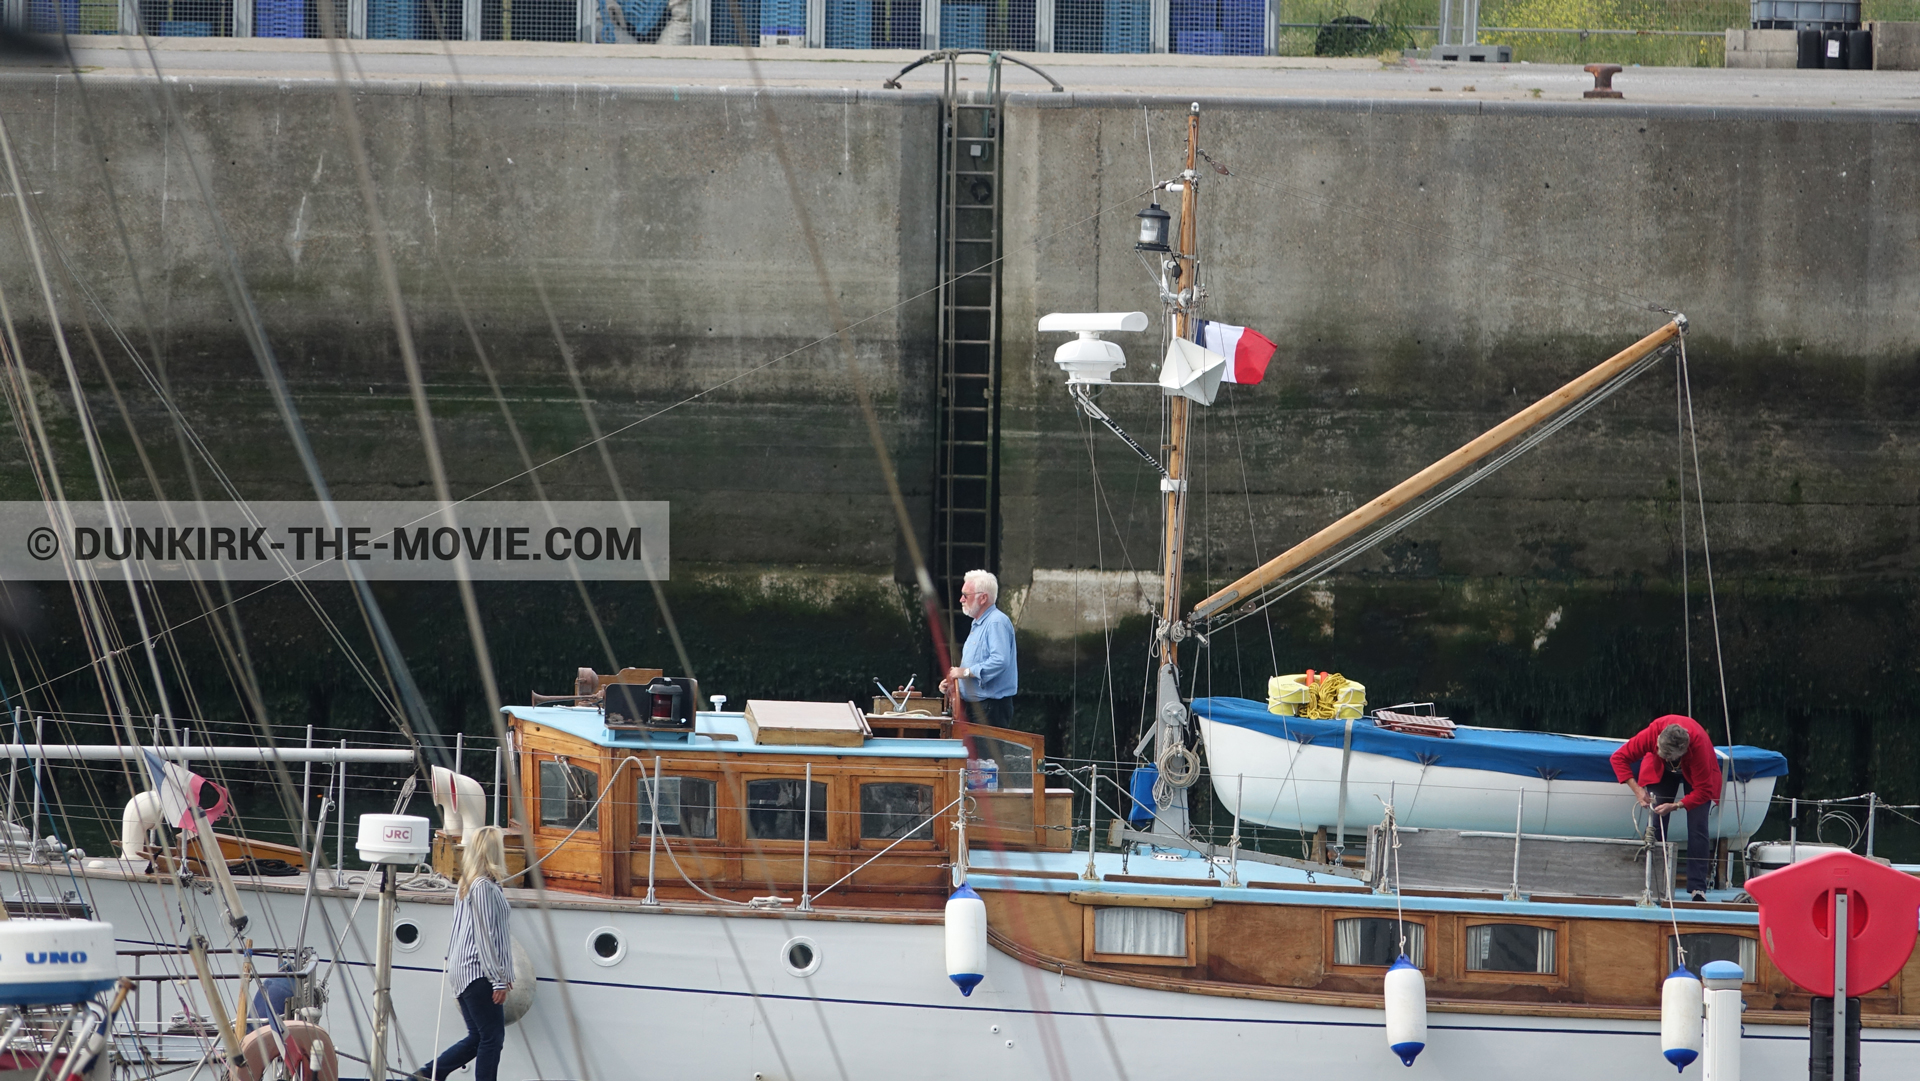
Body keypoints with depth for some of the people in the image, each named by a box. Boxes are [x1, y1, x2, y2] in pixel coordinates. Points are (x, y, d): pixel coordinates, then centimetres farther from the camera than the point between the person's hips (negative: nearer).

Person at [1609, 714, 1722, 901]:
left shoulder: (1699, 745, -42)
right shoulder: (1651, 734, -38)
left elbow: (1703, 791, -34)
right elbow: (1619, 758, -26)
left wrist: (1676, 806, -44)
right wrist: (1637, 790, -36)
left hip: (1694, 773, -2)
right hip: (1661, 772, 2)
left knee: (1697, 827, -15)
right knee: (1655, 825, -9)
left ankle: (1698, 888, -16)